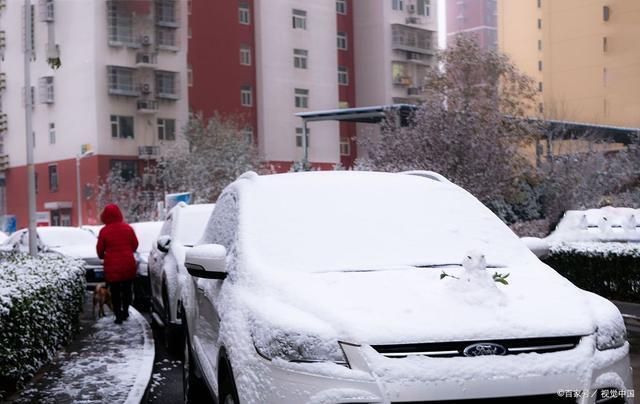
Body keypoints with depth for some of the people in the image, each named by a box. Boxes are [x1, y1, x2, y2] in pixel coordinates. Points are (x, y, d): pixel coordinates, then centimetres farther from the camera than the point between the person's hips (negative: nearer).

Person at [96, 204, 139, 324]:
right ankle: (125, 311, 25)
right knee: (127, 289, 17)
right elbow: (135, 245, 5)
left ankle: (118, 315, 5)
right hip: (128, 264, 2)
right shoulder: (127, 228, -4)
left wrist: (103, 256, 20)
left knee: (115, 291, 7)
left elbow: (100, 250, -2)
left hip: (112, 266, -2)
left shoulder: (104, 231, -11)